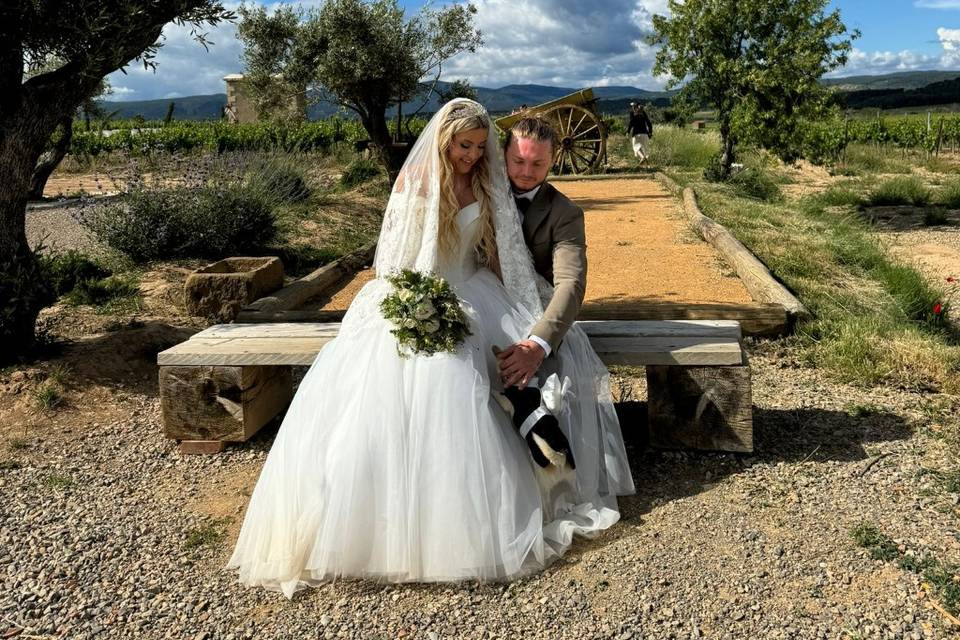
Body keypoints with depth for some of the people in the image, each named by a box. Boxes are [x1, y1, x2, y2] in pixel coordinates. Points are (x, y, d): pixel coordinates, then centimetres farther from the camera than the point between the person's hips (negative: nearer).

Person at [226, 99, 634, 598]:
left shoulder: (487, 184, 10)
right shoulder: (414, 178, 0)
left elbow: (498, 251, 12)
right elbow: (394, 255, -3)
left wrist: (512, 308, 0)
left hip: (469, 293, 3)